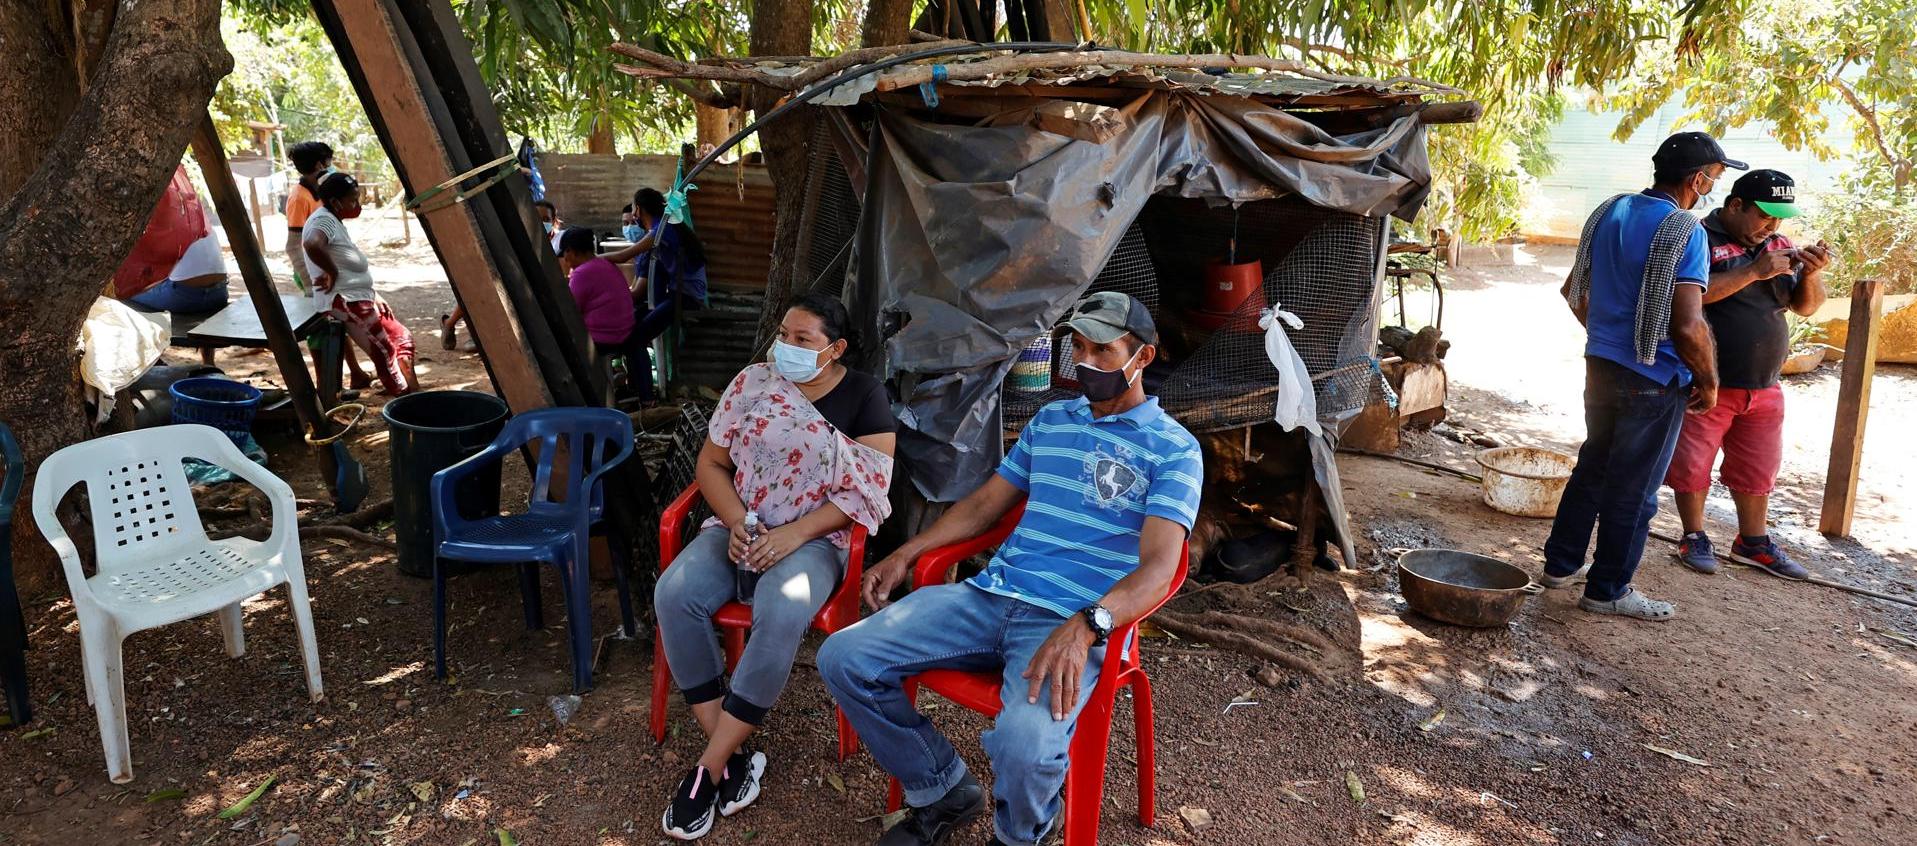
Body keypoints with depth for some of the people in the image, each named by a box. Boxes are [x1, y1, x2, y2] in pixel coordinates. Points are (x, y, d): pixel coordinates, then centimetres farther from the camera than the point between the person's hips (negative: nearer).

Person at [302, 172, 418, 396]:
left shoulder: (335, 221, 18)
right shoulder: (324, 220, -14)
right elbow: (312, 245, -39)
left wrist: (374, 295, 16)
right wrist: (332, 273, -25)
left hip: (360, 298, 11)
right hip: (345, 302, -11)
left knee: (402, 337, 11)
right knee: (385, 353, -8)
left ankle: (410, 392, 13)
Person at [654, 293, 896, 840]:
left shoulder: (864, 395, -1)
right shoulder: (752, 383, 8)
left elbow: (869, 488, -8)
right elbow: (711, 463, 9)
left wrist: (794, 534, -18)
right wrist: (736, 522, -11)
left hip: (815, 538, -3)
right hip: (738, 527, 4)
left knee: (782, 614, -35)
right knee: (673, 594, -26)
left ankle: (709, 769, -21)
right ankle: (734, 756, -17)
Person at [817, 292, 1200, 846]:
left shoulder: (1173, 448, -2)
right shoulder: (1050, 419, 18)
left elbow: (1158, 566, -14)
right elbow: (985, 504, 23)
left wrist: (1085, 627, -32)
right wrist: (906, 554, 12)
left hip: (1075, 623, -6)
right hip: (990, 594, 6)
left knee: (1024, 747, -35)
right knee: (843, 659, -9)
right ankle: (943, 791, 12)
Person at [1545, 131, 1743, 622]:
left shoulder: (1610, 212, 5)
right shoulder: (1683, 230, -18)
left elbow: (1574, 292, 15)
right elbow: (1688, 327, -23)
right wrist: (1709, 382, -8)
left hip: (1600, 366, 7)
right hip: (1653, 380, -7)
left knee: (1592, 468, 21)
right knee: (1633, 490, 5)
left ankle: (1561, 564, 30)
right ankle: (1608, 591, 15)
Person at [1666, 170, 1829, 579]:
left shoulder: (1778, 246, 11)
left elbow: (1806, 306, 12)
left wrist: (1811, 274, -8)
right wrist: (1754, 272, -25)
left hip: (1764, 387, 7)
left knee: (1757, 468, 16)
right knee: (1692, 464, 3)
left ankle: (1754, 542, 30)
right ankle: (1694, 537, 20)